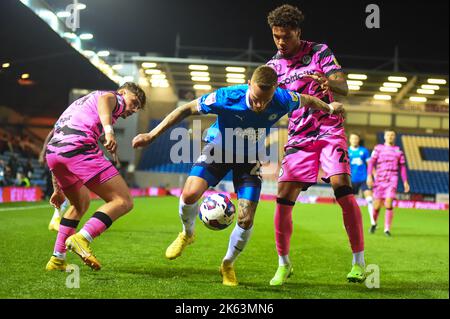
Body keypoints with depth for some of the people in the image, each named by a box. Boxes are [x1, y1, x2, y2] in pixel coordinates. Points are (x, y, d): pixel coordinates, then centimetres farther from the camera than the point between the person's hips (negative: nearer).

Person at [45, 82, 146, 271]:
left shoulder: (82, 102, 40)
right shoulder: (116, 99, 16)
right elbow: (104, 99, -11)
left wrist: (58, 188, 39)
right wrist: (109, 129, -30)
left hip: (52, 152, 9)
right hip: (79, 147, -9)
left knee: (81, 202, 30)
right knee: (123, 201, -8)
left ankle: (57, 259, 27)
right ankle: (82, 239, -25)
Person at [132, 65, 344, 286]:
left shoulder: (282, 101, -27)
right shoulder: (226, 98, -33)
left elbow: (307, 101, -3)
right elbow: (187, 110, -23)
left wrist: (329, 108, 16)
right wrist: (152, 136, -24)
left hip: (249, 158, 2)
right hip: (219, 149, -1)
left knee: (246, 220, -11)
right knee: (189, 194, -27)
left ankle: (228, 265, 19)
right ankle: (187, 234, 8)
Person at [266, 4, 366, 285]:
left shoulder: (319, 52, -2)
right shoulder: (273, 66, 5)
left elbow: (344, 87, -12)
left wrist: (329, 83, -35)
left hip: (330, 132, -3)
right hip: (299, 138, 3)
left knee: (342, 187, -21)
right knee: (284, 198, -9)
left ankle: (359, 261, -11)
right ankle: (284, 265, 8)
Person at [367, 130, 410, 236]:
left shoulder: (398, 150, 12)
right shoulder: (378, 148, 7)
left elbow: (402, 167, 16)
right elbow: (371, 162, 0)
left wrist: (405, 182, 12)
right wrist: (369, 176, -12)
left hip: (392, 180, 0)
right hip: (379, 180, 0)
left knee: (389, 204, -15)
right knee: (377, 205, 2)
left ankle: (387, 229, -7)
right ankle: (374, 223, 32)